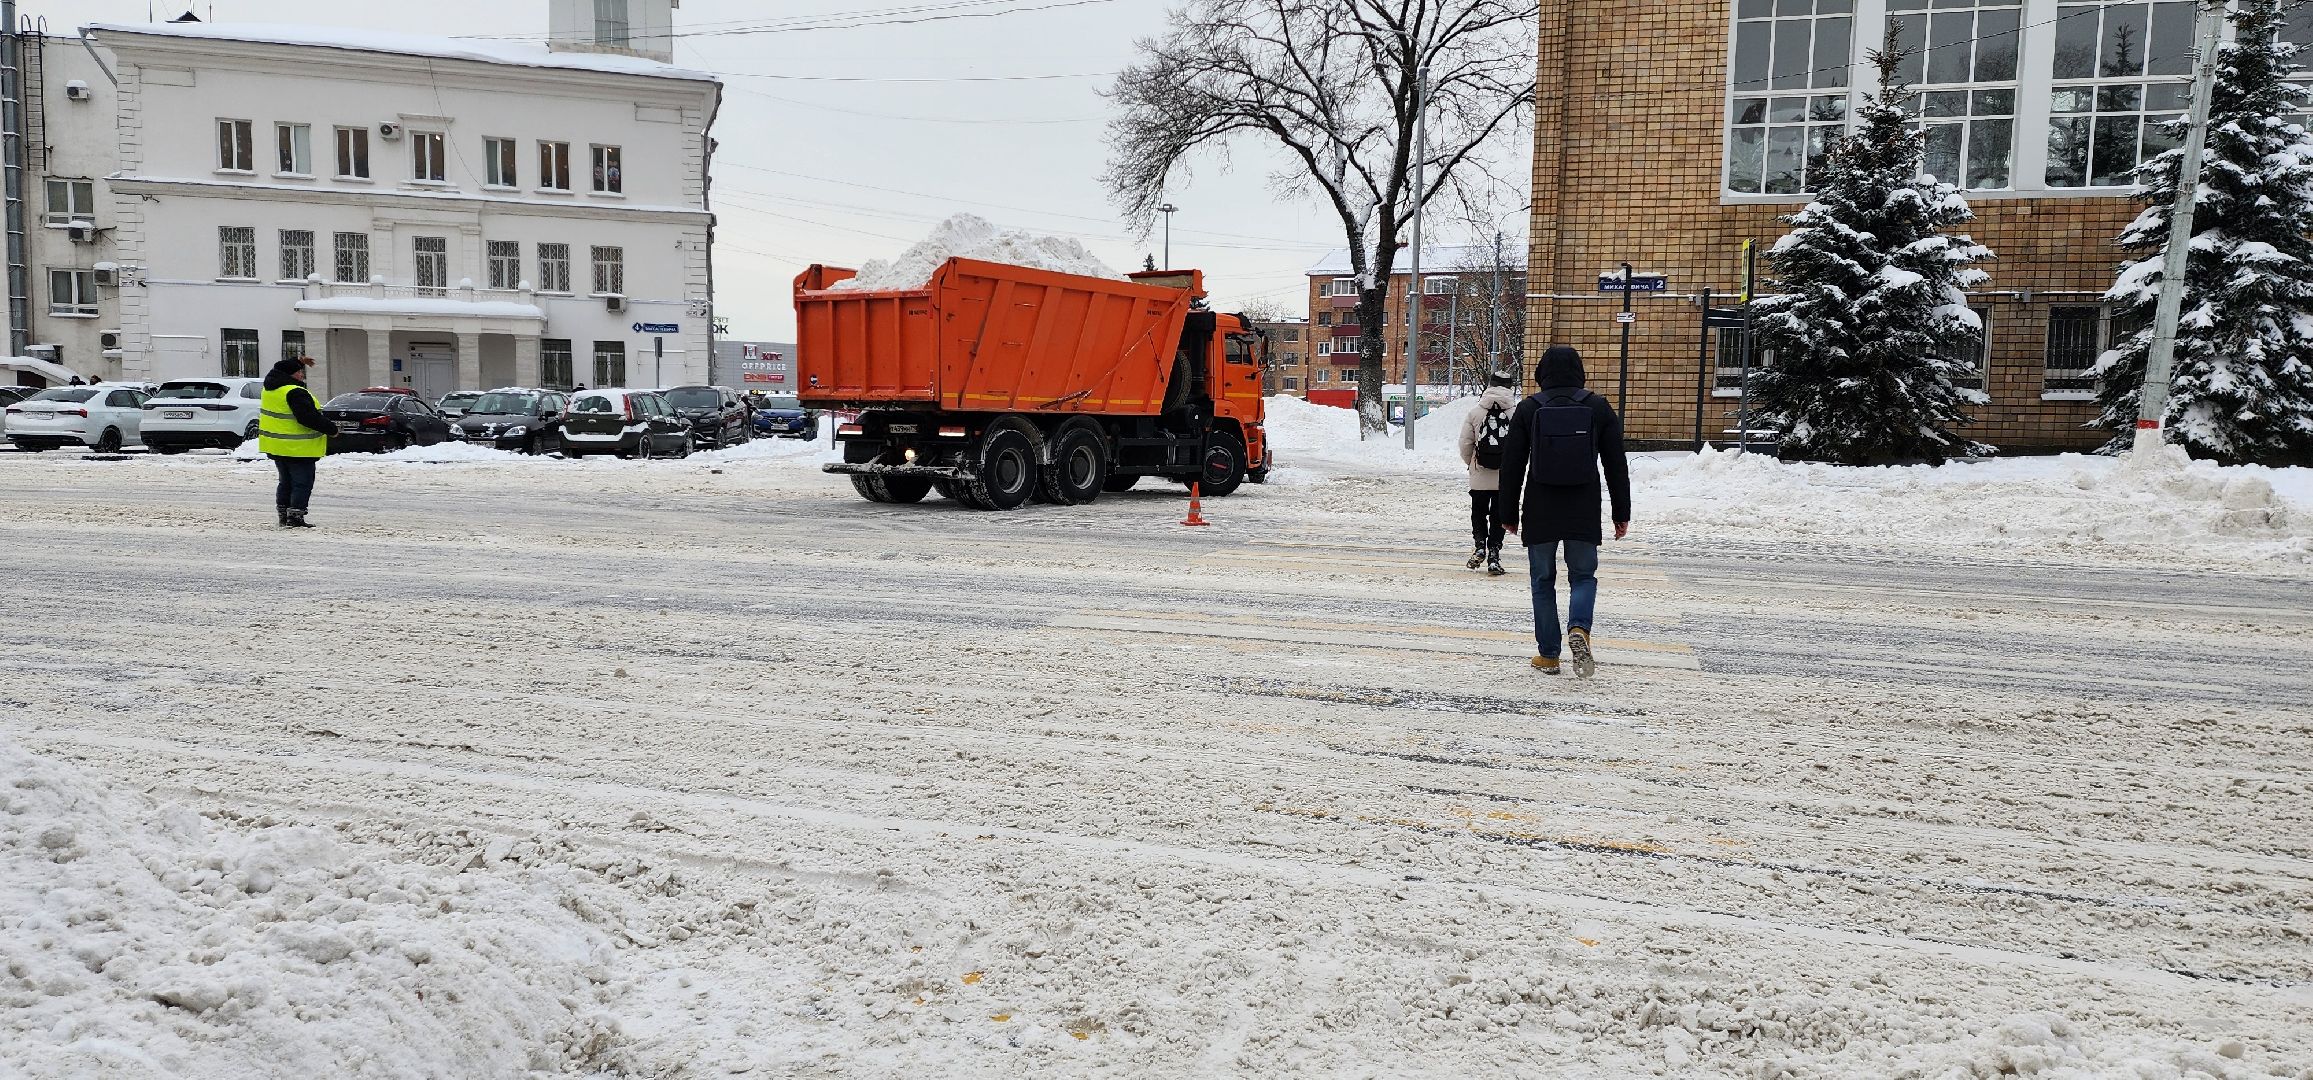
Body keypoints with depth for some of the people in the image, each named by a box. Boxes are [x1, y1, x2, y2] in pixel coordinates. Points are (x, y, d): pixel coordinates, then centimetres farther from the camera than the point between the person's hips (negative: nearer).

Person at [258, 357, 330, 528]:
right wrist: (330, 428, -18)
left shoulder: (270, 386, 8)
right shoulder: (295, 393, -21)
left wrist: (299, 362, 33)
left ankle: (284, 517, 23)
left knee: (286, 482, 19)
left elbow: (277, 372, 32)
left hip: (276, 446, 9)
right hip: (298, 449, -9)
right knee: (302, 484, -3)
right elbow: (308, 417, -27)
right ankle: (294, 518, -7)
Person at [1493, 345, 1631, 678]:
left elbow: (1512, 466, 0)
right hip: (1583, 513, 1)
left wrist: (1508, 514, 8)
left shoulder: (1528, 408, -2)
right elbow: (1616, 465, 4)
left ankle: (1548, 655, 9)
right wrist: (1622, 513, 10)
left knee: (1543, 581, 9)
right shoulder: (1598, 407, 2)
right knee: (1583, 575, 13)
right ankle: (1579, 629, -14)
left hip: (1539, 513, -1)